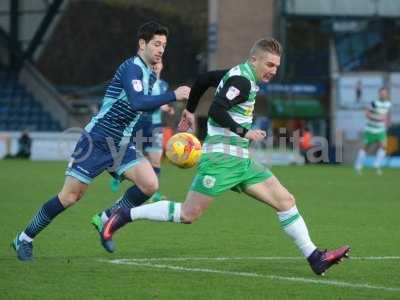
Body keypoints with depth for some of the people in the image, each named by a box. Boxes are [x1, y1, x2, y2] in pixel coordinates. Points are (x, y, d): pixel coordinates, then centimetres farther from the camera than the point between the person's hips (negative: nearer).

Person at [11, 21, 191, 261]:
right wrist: (173, 96, -32)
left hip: (121, 145, 8)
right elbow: (137, 103, -32)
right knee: (70, 197, -4)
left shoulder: (150, 74, 10)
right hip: (97, 141, -7)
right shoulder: (132, 68, -17)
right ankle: (25, 239, 12)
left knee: (150, 184, -13)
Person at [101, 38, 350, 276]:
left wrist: (190, 109, 39)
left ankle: (315, 259, 2)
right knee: (189, 214, -10)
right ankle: (125, 216, 2)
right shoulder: (241, 80, -13)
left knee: (285, 200, 2)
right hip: (222, 157, -10)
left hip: (241, 161, 10)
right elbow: (217, 111, -23)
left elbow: (204, 79, 29)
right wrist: (244, 132, -19)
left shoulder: (238, 74, 16)